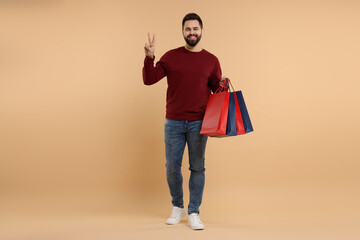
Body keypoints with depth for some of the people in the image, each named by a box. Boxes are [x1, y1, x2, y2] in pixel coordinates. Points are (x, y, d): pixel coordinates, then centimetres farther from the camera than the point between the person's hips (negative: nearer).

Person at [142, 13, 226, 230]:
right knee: (172, 167, 6)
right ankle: (177, 208, 27)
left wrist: (221, 86, -11)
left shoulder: (211, 61, 5)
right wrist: (149, 58, -13)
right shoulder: (171, 57, 5)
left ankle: (194, 213, 14)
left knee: (197, 168, 3)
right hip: (173, 122, 1)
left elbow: (216, 90, 11)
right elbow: (149, 80, 0)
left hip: (198, 123, 0)